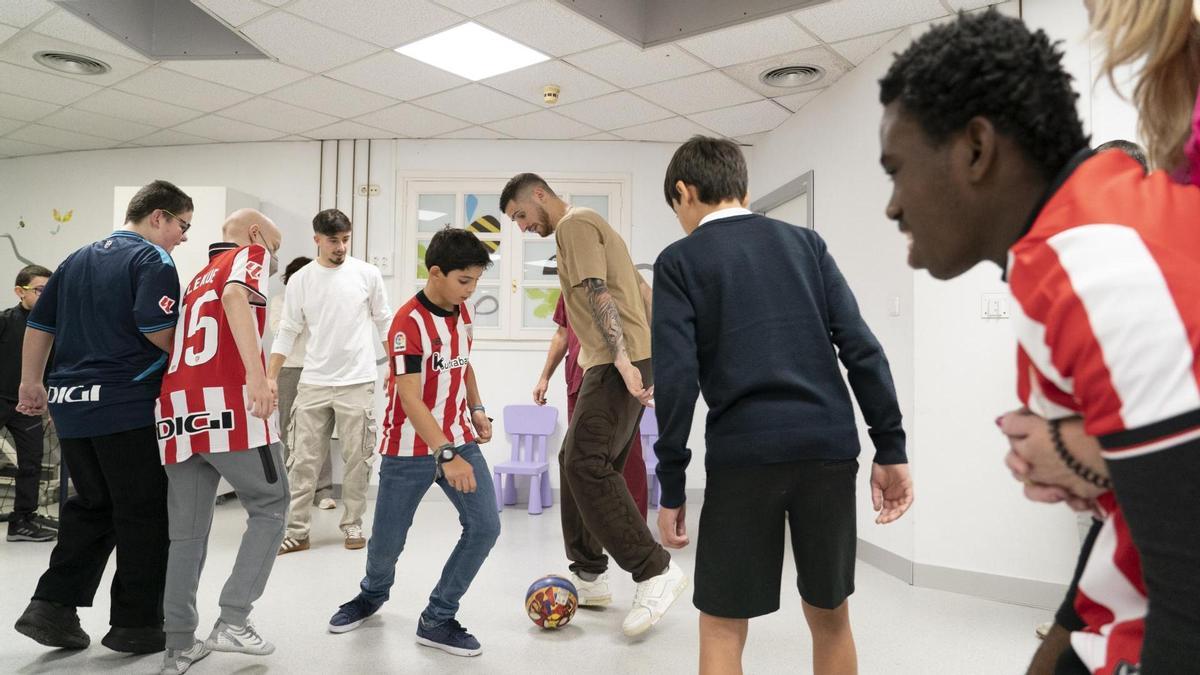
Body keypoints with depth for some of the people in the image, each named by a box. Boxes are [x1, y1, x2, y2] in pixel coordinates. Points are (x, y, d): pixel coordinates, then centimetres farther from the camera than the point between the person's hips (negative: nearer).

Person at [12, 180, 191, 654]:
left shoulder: (77, 260, 16)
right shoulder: (152, 260, -8)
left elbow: (39, 325, 19)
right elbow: (158, 331, -21)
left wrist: (31, 383, 25)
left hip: (70, 404, 8)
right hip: (128, 405, -7)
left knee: (91, 504, 20)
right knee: (144, 514, 3)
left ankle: (52, 606, 15)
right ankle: (135, 624, 11)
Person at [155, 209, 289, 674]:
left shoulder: (198, 279, 29)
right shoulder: (250, 255, 7)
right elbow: (235, 297, -16)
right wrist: (257, 375, -27)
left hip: (179, 408, 7)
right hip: (228, 404, -7)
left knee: (187, 531, 11)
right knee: (270, 507, 7)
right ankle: (232, 622, 1)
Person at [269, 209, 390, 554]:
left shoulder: (368, 274, 0)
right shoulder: (299, 280, 3)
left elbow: (384, 322, 6)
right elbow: (288, 332, 6)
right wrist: (270, 377, 2)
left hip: (357, 383, -1)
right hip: (313, 384, 1)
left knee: (357, 460, 6)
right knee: (303, 460, 4)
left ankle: (353, 525, 19)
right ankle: (297, 531, 12)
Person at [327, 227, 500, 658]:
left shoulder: (462, 311, 2)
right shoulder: (408, 322, -21)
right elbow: (410, 399, -28)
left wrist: (477, 409, 8)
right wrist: (445, 456, -35)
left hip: (459, 440, 6)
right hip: (410, 450, -5)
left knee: (485, 526, -7)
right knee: (388, 541, 8)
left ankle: (437, 619, 9)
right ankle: (373, 593, 43)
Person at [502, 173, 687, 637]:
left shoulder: (574, 223, -3)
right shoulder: (589, 226, 27)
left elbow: (598, 293, -17)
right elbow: (642, 293, 27)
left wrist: (621, 357, -26)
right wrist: (657, 362, 24)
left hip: (618, 363, -10)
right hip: (626, 360, 10)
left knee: (585, 464, -15)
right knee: (577, 462, 11)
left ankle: (656, 571, -11)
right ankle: (589, 575, 19)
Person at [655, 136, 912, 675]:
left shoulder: (679, 260, 3)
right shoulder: (805, 241, 13)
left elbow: (676, 379, -8)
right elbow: (861, 348, 5)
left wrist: (671, 487, -3)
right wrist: (891, 448, 7)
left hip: (742, 454, -4)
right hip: (830, 448, 4)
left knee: (721, 628, 9)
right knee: (830, 617, 20)